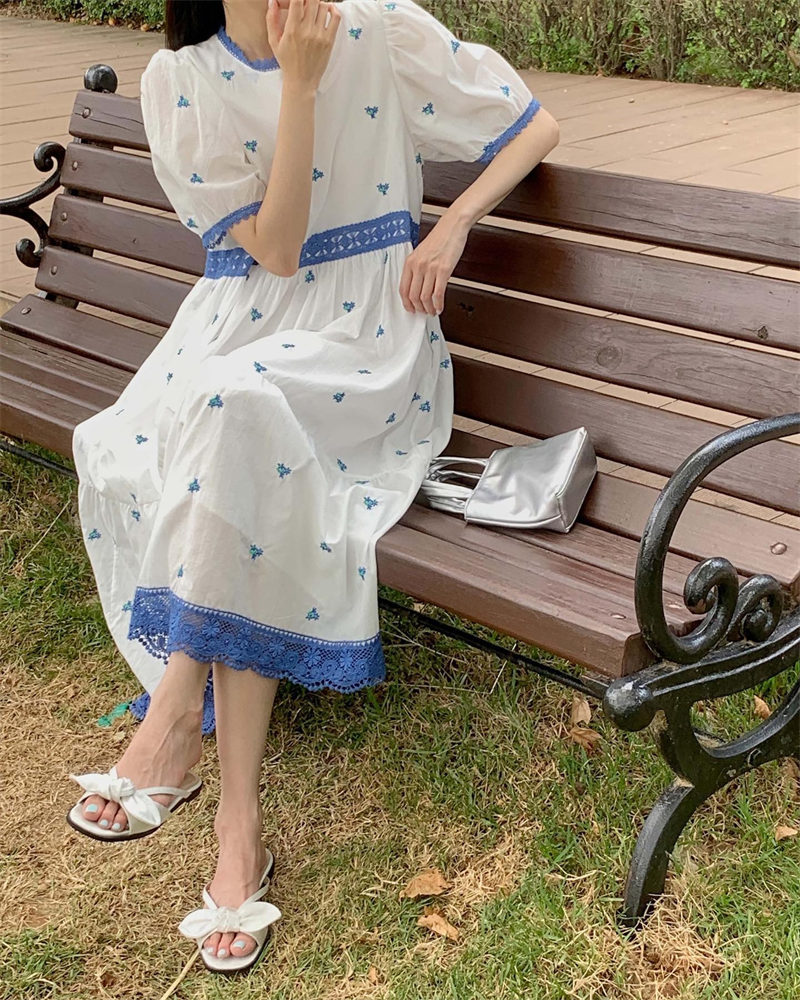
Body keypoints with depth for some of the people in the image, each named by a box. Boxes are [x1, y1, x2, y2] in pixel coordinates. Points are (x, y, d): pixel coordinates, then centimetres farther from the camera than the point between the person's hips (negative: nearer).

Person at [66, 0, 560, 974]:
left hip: (367, 320, -2)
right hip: (242, 315, 3)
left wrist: (452, 227, -4)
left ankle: (180, 706, -20)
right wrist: (298, 80, -15)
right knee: (129, 451, -27)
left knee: (236, 408, -35)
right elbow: (273, 248, -8)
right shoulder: (178, 78, 2)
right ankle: (238, 821, -22)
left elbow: (536, 125, 9)